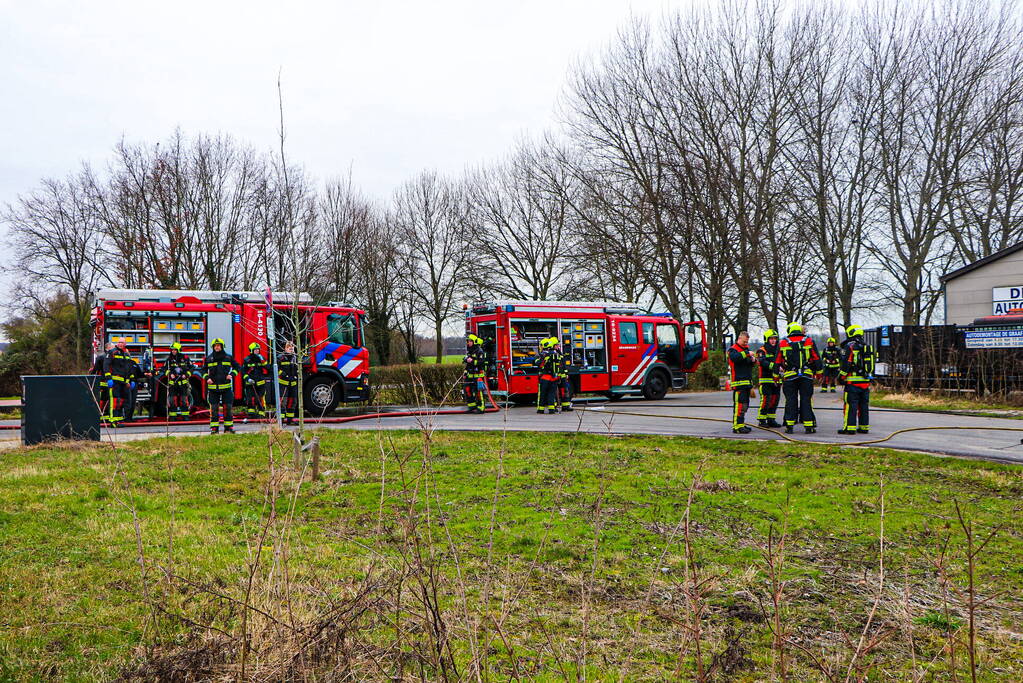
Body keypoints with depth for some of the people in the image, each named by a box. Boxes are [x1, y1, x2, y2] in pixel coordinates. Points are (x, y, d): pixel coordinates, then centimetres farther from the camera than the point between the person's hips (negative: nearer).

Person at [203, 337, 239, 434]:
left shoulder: (228, 357, 5)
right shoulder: (208, 358, 7)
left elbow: (236, 366, 15)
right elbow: (204, 370, 17)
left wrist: (232, 374, -1)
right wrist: (207, 378, 0)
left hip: (226, 386, 0)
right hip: (213, 387, 0)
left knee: (228, 407, 1)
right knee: (214, 408, 1)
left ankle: (228, 427, 9)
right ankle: (214, 428, 6)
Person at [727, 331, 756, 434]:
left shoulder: (746, 348, 21)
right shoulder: (733, 349, -6)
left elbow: (750, 365, 26)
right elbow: (734, 358, -29)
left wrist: (752, 361, 4)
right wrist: (746, 354, -32)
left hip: (747, 381, 9)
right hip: (738, 382, -9)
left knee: (745, 404, 13)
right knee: (739, 404, -14)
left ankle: (741, 424, 21)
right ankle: (737, 426, -14)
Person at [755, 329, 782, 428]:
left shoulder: (778, 350, 18)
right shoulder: (762, 351, -5)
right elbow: (763, 362, -22)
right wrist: (774, 366, -36)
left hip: (776, 380, 7)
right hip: (765, 380, -7)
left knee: (775, 400, 9)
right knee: (765, 400, -10)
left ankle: (771, 420, 18)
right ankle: (761, 420, -2)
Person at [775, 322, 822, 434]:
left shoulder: (783, 343, 5)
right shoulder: (809, 341, 4)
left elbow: (778, 362, 7)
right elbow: (816, 359, 5)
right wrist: (819, 373, 12)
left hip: (789, 376, 0)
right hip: (807, 376, 0)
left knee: (791, 401, 5)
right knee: (806, 400, 4)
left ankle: (789, 426, 4)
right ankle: (809, 426, 4)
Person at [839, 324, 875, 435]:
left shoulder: (849, 346, -8)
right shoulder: (868, 347, 15)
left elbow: (846, 364, -14)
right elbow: (871, 364, 19)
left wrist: (841, 377, -6)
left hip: (853, 381, -7)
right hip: (866, 381, 7)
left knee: (850, 404, -6)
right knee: (864, 405, 12)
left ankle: (850, 427, -8)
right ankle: (864, 427, 15)